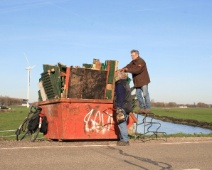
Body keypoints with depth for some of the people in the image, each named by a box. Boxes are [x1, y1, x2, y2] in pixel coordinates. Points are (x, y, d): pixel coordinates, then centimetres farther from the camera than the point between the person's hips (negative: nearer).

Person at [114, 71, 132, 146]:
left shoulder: (120, 85, -12)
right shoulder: (125, 84, 18)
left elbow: (120, 97, -19)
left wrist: (119, 107, -20)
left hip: (122, 107, -10)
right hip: (127, 107, 10)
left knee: (122, 124, -6)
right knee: (123, 124, 14)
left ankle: (125, 140, -4)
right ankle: (123, 139, 19)